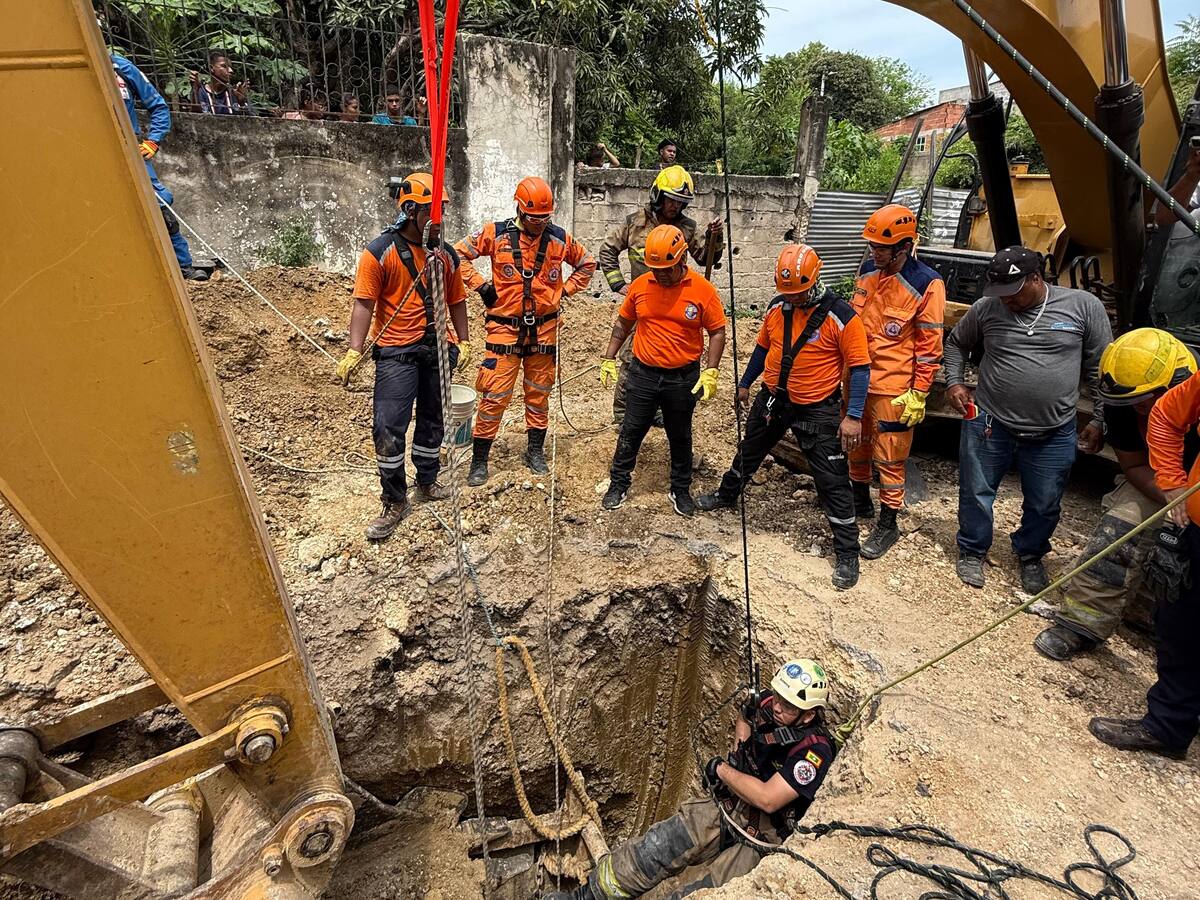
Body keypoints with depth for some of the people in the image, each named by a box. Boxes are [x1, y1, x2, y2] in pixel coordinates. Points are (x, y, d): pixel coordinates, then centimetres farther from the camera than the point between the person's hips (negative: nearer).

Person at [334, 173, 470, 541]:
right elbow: (364, 303, -10)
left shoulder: (445, 253, 7)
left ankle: (427, 483, 34)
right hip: (396, 351, -5)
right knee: (389, 427, -9)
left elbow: (456, 301, 15)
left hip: (436, 348, 5)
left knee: (432, 420, 15)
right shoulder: (380, 252, -7)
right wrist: (354, 350, -18)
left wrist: (463, 341, 12)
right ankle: (394, 503, 4)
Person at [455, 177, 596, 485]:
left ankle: (535, 450, 28)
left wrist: (564, 290, 7)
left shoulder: (559, 238, 2)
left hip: (544, 328, 3)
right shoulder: (496, 233, -5)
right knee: (494, 395, -4)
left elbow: (587, 263, 16)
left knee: (538, 393, 12)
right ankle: (479, 459, 9)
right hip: (505, 327, -2)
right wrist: (480, 284, -6)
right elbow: (460, 253, 2)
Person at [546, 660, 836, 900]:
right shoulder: (768, 704, -7)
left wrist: (722, 770, -16)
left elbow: (767, 799, -29)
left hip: (760, 839, -5)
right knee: (657, 848, -14)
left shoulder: (815, 751, -25)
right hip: (727, 806, 5)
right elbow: (743, 714, 19)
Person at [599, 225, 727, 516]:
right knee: (631, 432, 10)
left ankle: (681, 490, 30)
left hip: (683, 378, -1)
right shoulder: (640, 285, -2)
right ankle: (618, 484, 26)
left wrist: (711, 372, -12)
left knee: (680, 437, 14)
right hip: (643, 374, 1)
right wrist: (609, 359, 8)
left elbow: (717, 331, -4)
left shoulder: (703, 289, -9)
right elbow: (623, 323, 10)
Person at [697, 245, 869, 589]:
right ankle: (726, 495, 51)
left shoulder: (840, 316, -18)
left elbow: (860, 367, -15)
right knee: (748, 453, 24)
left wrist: (853, 416, -19)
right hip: (772, 399, 5)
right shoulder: (777, 307, -2)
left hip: (816, 409, -5)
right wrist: (745, 384, 21)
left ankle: (847, 554, 12)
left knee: (833, 482, 0)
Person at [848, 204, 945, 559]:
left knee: (889, 458, 3)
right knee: (855, 445, 18)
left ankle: (887, 525, 18)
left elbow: (930, 346, -11)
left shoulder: (926, 284, -14)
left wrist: (919, 394, -12)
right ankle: (861, 503, 39)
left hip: (893, 387, -6)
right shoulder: (867, 269, 4)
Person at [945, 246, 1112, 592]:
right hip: (989, 423, 0)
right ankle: (972, 552, 33)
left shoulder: (1084, 306, -5)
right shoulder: (985, 307, -4)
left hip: (1054, 434, 0)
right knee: (976, 493, 11)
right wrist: (955, 382, 1)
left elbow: (1100, 368, 1)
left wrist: (1100, 421, 2)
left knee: (1044, 505, 15)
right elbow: (956, 343, 14)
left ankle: (1030, 556, 40)